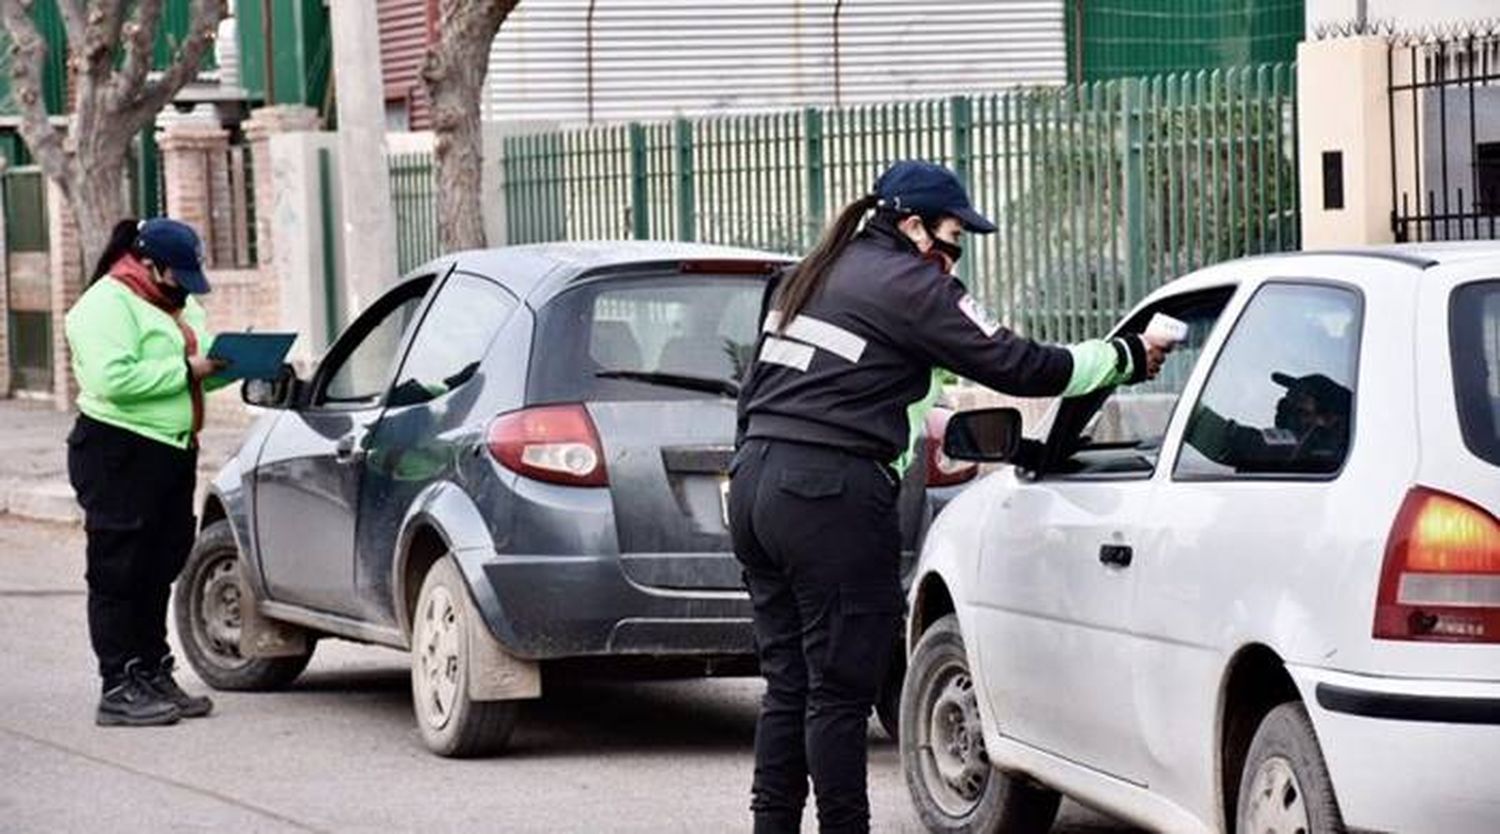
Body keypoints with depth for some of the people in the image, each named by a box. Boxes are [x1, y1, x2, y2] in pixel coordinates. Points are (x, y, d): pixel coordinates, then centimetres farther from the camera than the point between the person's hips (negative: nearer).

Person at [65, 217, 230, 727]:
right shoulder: (108, 305, -13)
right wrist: (186, 369, -21)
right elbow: (113, 378, -26)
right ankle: (119, 690, -4)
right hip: (119, 454, -9)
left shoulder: (178, 306, 18)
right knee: (118, 574, -5)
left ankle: (154, 678, 19)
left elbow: (200, 367, 22)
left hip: (170, 453, 9)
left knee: (158, 573, 13)